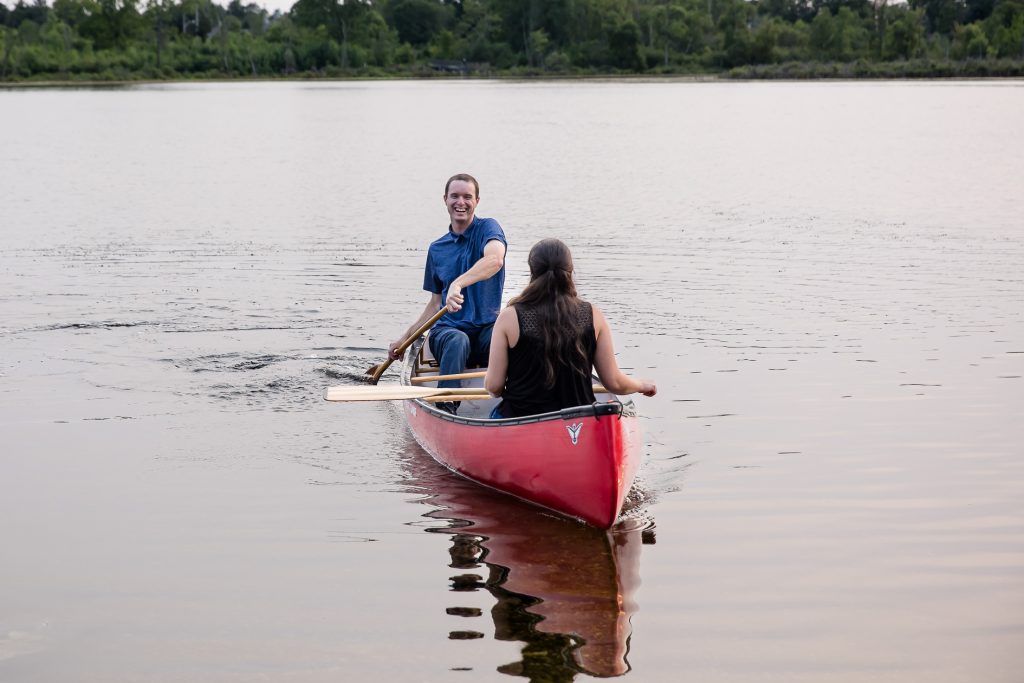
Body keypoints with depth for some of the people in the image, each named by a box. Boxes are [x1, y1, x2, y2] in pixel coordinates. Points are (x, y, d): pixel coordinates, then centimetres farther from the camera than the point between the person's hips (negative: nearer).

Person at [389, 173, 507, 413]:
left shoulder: (487, 228, 0)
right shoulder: (437, 249, 15)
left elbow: (495, 260, -25)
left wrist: (458, 283, -41)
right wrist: (406, 338, 19)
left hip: (487, 328, -2)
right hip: (447, 329, 2)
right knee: (457, 341, -36)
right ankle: (445, 408, -48)